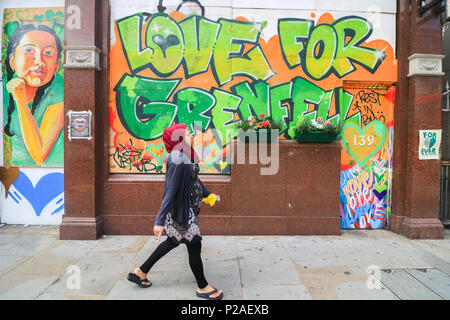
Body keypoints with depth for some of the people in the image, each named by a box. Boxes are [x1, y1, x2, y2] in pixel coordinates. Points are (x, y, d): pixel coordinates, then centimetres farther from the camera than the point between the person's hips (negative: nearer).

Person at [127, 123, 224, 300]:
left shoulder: (186, 156, 4)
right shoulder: (177, 161, -25)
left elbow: (194, 178, 19)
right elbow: (170, 191, -27)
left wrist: (207, 194, 29)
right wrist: (159, 221, -26)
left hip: (188, 209, 10)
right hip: (181, 211, -10)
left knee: (173, 241, 22)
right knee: (194, 246, 5)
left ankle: (140, 272, 36)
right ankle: (203, 288, 27)